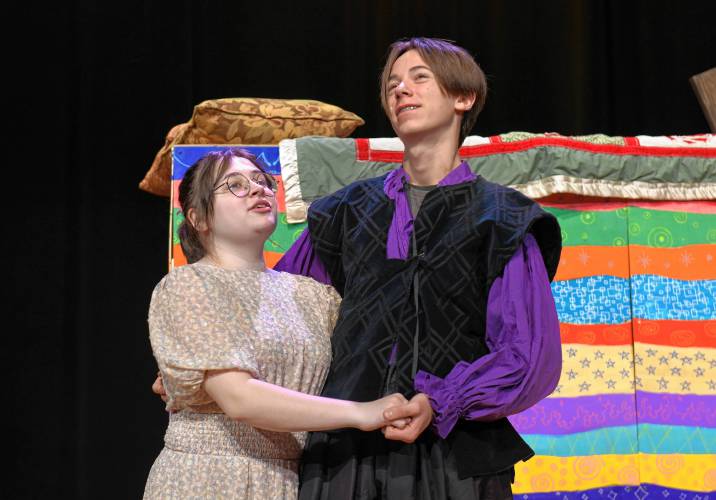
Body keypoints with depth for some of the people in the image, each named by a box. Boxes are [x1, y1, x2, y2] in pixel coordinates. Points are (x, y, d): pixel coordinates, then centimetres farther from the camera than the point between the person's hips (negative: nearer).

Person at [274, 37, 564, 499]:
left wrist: (442, 404, -16)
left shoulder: (500, 219, 5)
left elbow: (533, 357, -3)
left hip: (456, 462, -2)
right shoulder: (349, 212, 14)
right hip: (345, 458, 3)